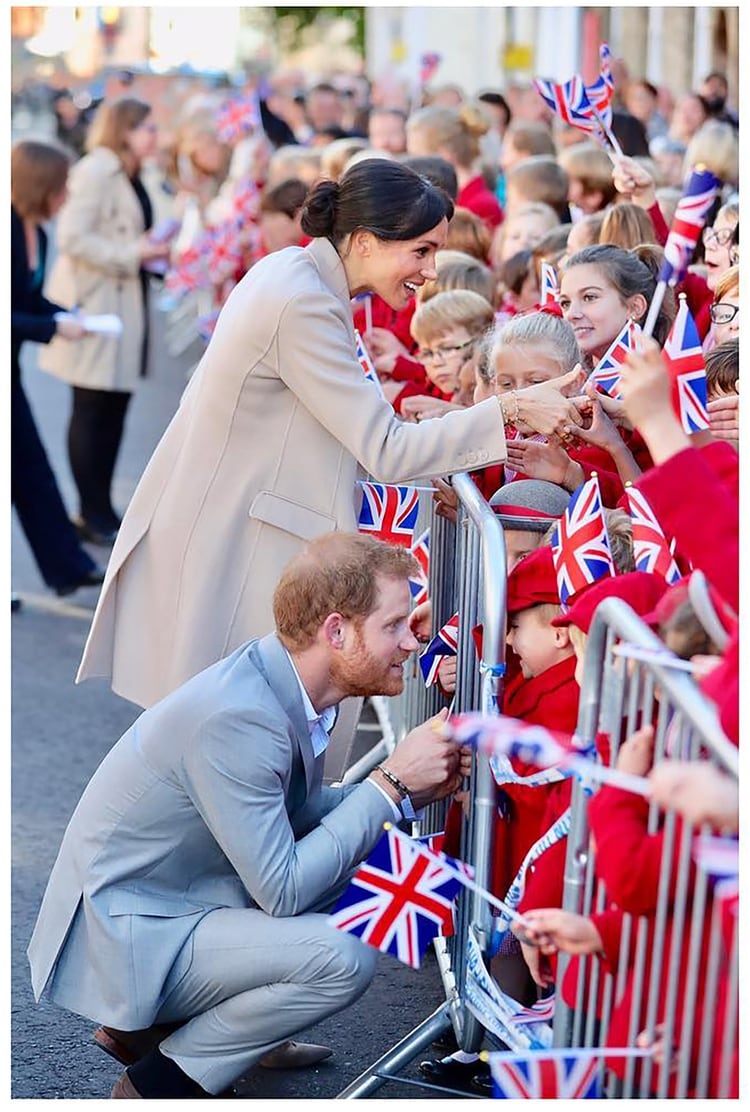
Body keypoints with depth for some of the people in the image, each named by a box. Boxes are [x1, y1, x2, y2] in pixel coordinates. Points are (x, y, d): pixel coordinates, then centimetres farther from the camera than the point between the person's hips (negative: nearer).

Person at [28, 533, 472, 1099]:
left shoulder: (284, 682, -2)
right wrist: (391, 783, -20)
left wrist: (419, 788, -2)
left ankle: (156, 1021, 14)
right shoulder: (237, 716, -28)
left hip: (179, 898, 10)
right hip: (125, 939, -10)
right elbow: (283, 892, -26)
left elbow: (300, 811, 12)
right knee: (344, 957, -23)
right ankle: (160, 1085, -3)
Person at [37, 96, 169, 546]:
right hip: (94, 303, -9)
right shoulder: (95, 171, -13)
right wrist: (133, 254, -20)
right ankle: (93, 516, 6)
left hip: (123, 303, 9)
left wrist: (154, 247, 6)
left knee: (114, 409, 10)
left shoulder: (129, 176, 16)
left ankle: (102, 509, 18)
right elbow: (73, 238, -21)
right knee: (92, 412, -1)